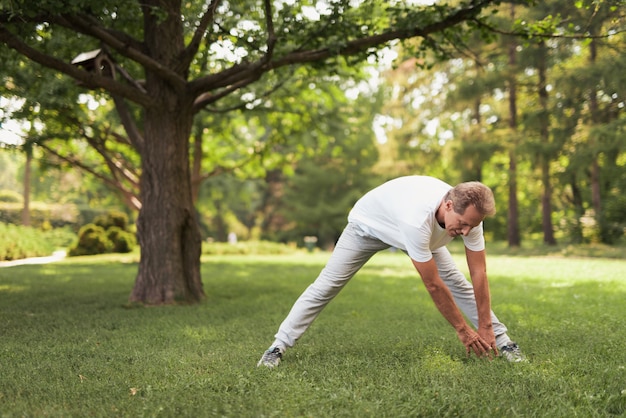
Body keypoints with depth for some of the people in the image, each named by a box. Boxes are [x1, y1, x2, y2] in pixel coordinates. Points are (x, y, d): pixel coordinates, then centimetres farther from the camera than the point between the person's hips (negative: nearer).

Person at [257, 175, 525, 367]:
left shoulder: (470, 213, -31)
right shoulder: (418, 218, -49)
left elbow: (479, 273, -21)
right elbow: (433, 285, -39)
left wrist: (485, 327, -20)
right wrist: (463, 330, -29)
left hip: (420, 230, 5)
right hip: (369, 224, -5)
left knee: (458, 281, -2)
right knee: (326, 285, -7)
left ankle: (503, 342, 7)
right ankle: (277, 347, 0)